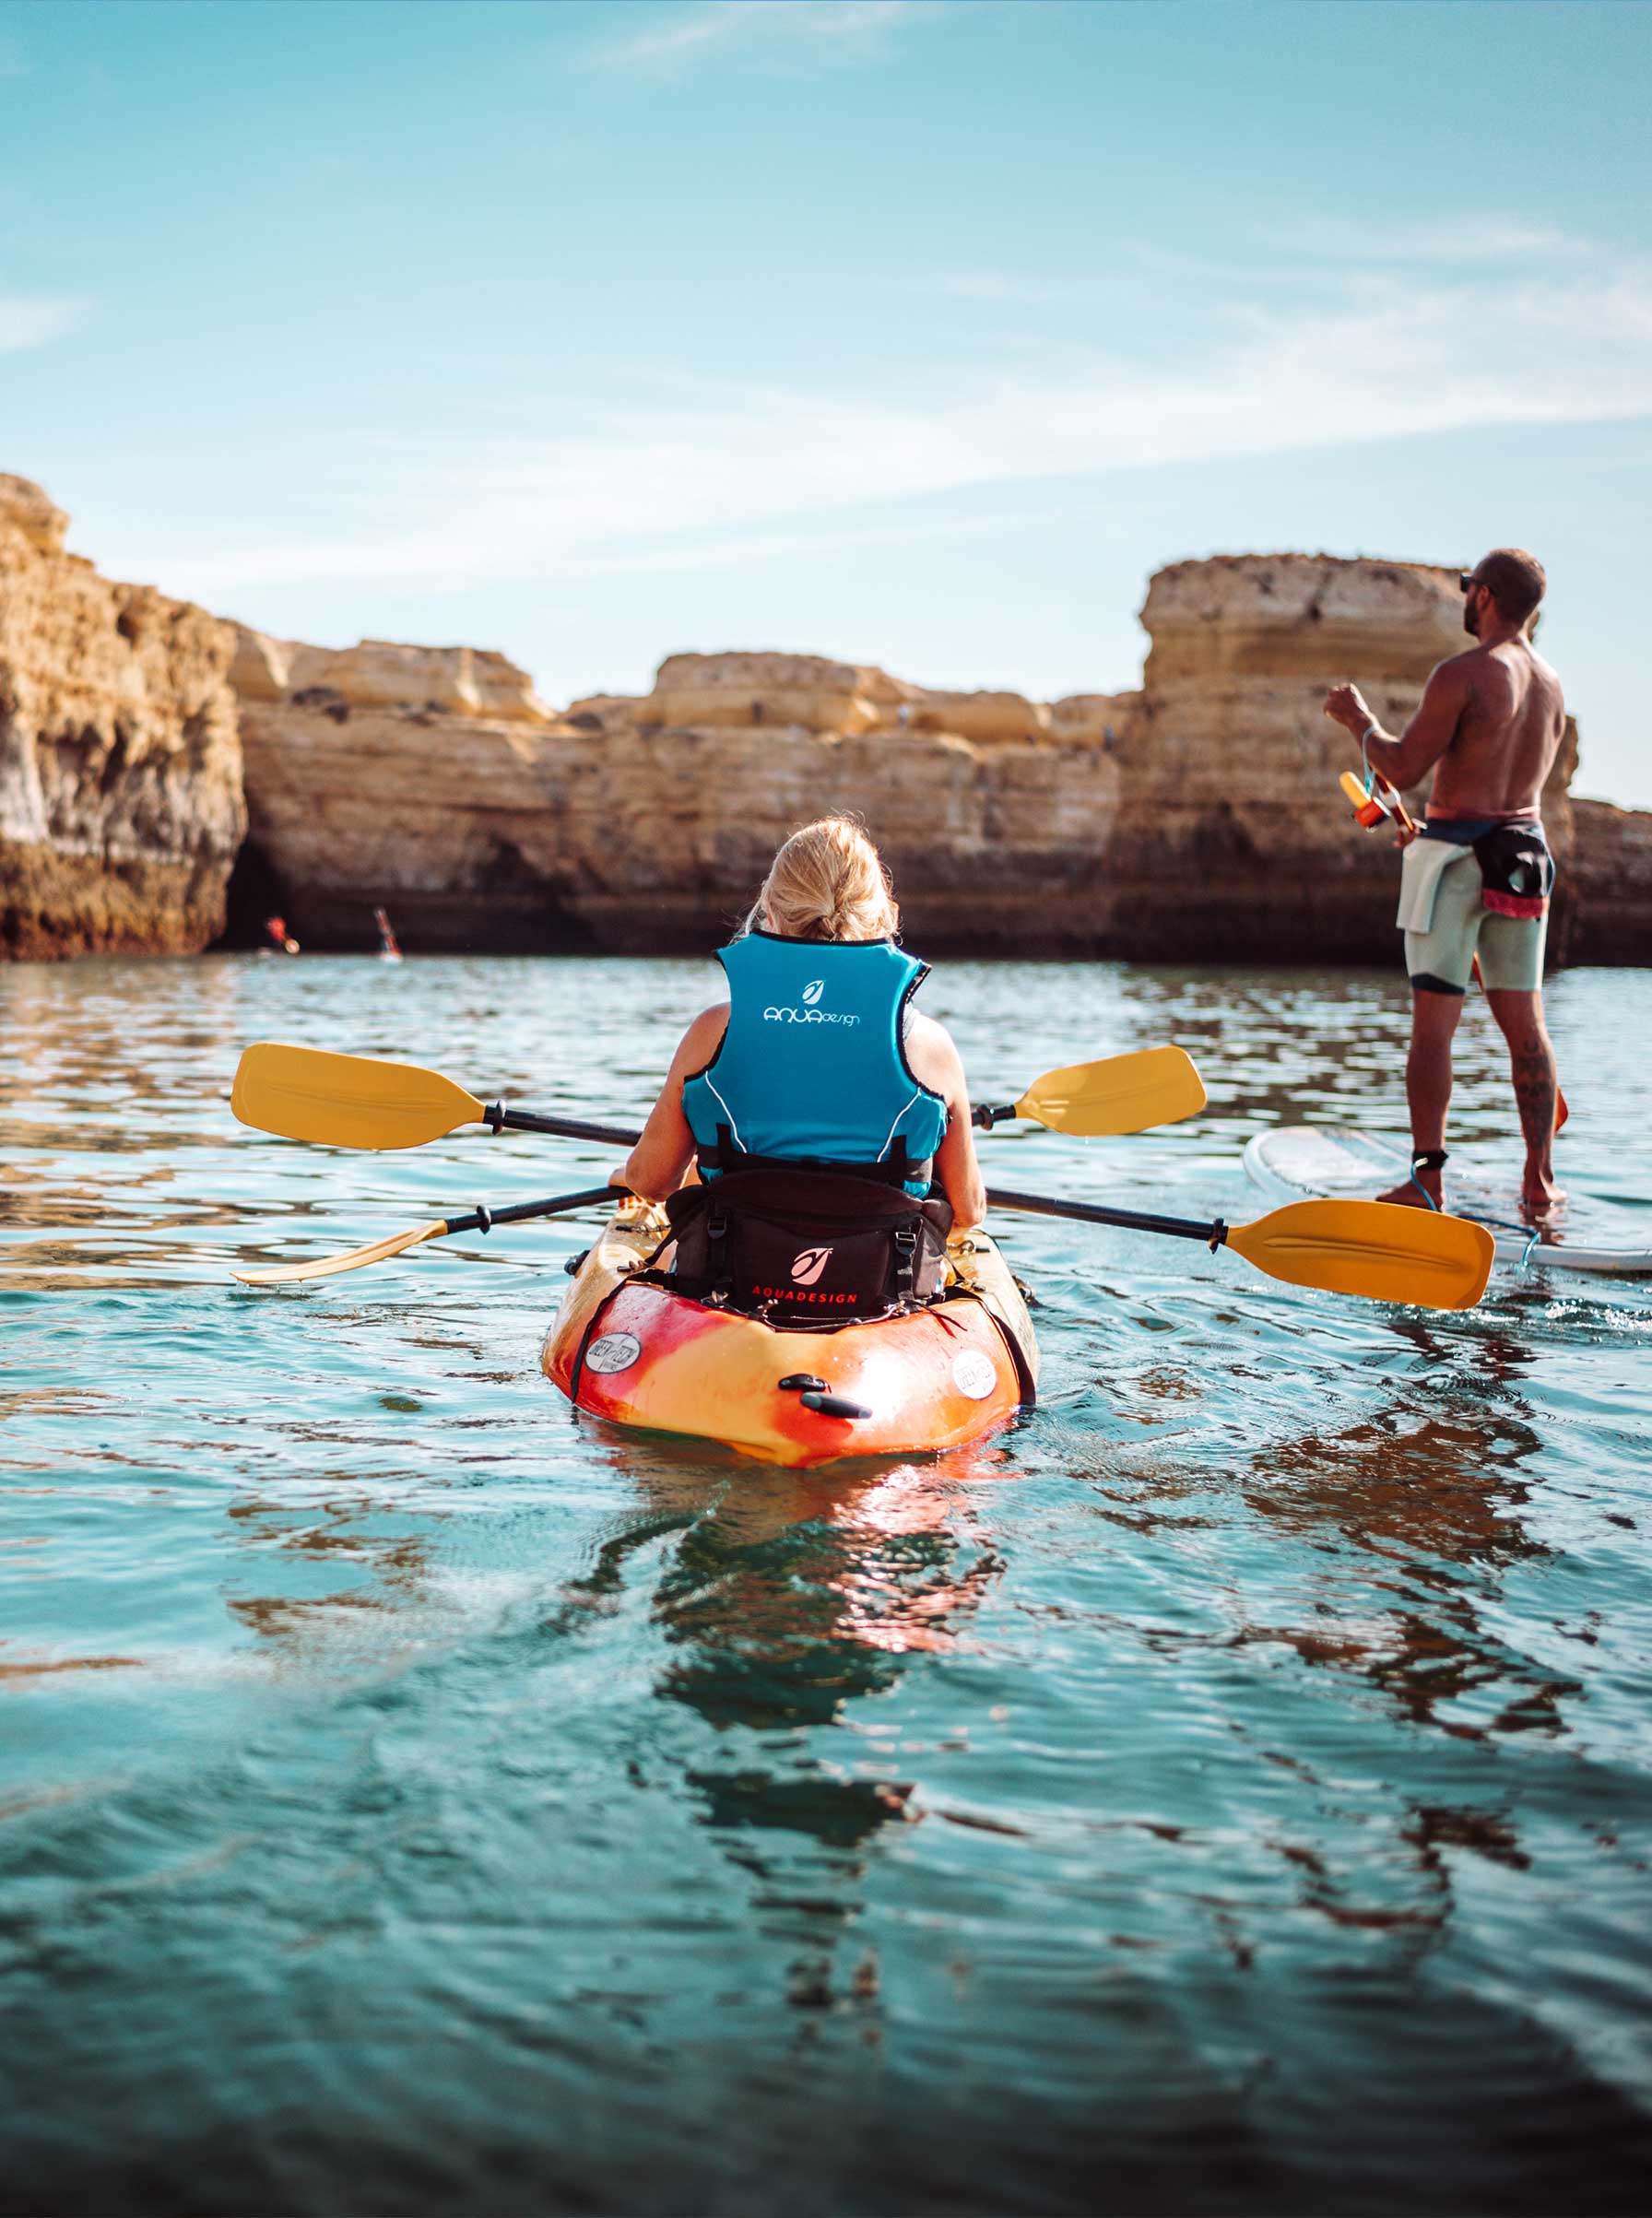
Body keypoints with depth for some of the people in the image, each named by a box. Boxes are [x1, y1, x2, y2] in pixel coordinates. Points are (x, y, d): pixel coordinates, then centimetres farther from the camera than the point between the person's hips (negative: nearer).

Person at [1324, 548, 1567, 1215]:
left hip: (1458, 852, -6)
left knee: (1433, 1023, -3)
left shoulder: (1463, 674, -13)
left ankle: (1427, 1179, -5)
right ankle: (1540, 1181, 11)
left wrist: (1359, 719, 4)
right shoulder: (1552, 686, 11)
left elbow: (1402, 769, -14)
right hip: (1527, 851, 7)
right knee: (1524, 1022, 9)